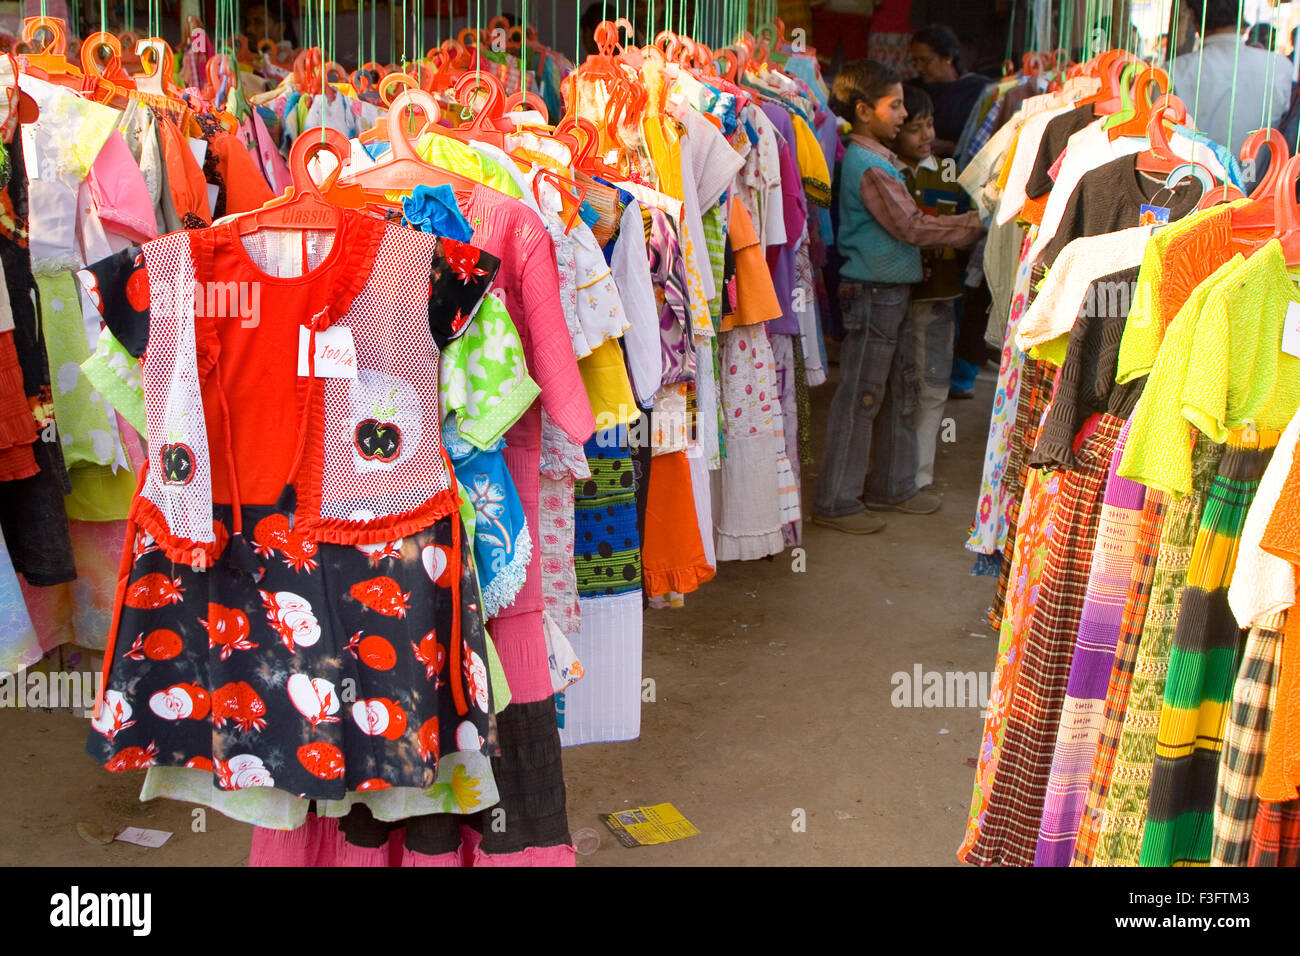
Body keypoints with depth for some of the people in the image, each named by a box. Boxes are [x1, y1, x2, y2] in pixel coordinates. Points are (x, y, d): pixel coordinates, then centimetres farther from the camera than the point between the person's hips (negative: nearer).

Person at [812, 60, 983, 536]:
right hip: (871, 294, -10)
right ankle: (835, 501, 6)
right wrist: (975, 223, -12)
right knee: (859, 398, -3)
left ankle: (893, 486, 28)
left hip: (891, 292, 10)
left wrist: (963, 225, 9)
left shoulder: (875, 159, 14)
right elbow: (912, 226, -20)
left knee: (898, 393, 16)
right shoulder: (869, 167, -18)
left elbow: (904, 223, 19)